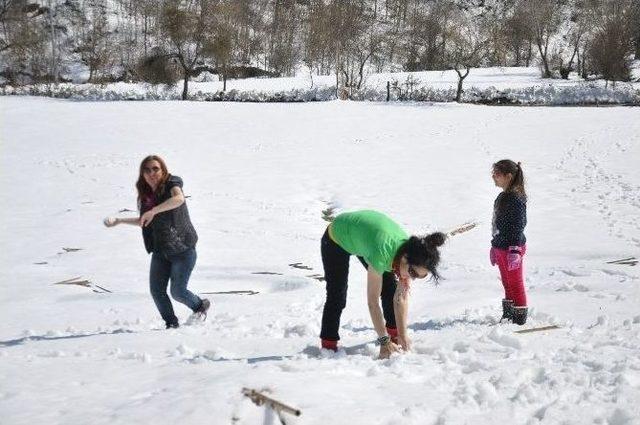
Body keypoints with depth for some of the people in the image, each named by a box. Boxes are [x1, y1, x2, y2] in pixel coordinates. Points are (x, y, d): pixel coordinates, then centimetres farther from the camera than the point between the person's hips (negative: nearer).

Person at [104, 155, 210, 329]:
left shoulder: (171, 184, -12)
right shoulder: (145, 195, 7)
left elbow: (179, 198, -37)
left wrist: (153, 211, -41)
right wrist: (119, 221, 17)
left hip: (183, 249, -6)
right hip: (160, 251, 6)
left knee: (177, 291, -6)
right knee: (157, 290, -1)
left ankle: (201, 306, 24)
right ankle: (172, 324, 19)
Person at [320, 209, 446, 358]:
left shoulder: (411, 253, -26)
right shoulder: (382, 254, -45)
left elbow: (402, 297, -19)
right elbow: (372, 302, -38)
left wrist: (402, 336, -20)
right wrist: (384, 341, -33)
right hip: (336, 239, -5)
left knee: (391, 289, -3)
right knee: (337, 297, -7)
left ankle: (393, 333, 11)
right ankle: (328, 345, 4)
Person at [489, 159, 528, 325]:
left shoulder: (516, 198, -18)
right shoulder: (502, 197, 11)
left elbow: (518, 225, -21)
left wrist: (514, 250, -24)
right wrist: (494, 247, 22)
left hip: (512, 248, -9)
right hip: (501, 247, 9)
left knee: (515, 284, 1)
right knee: (507, 285, 18)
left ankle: (520, 318, 9)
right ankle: (508, 316, 28)